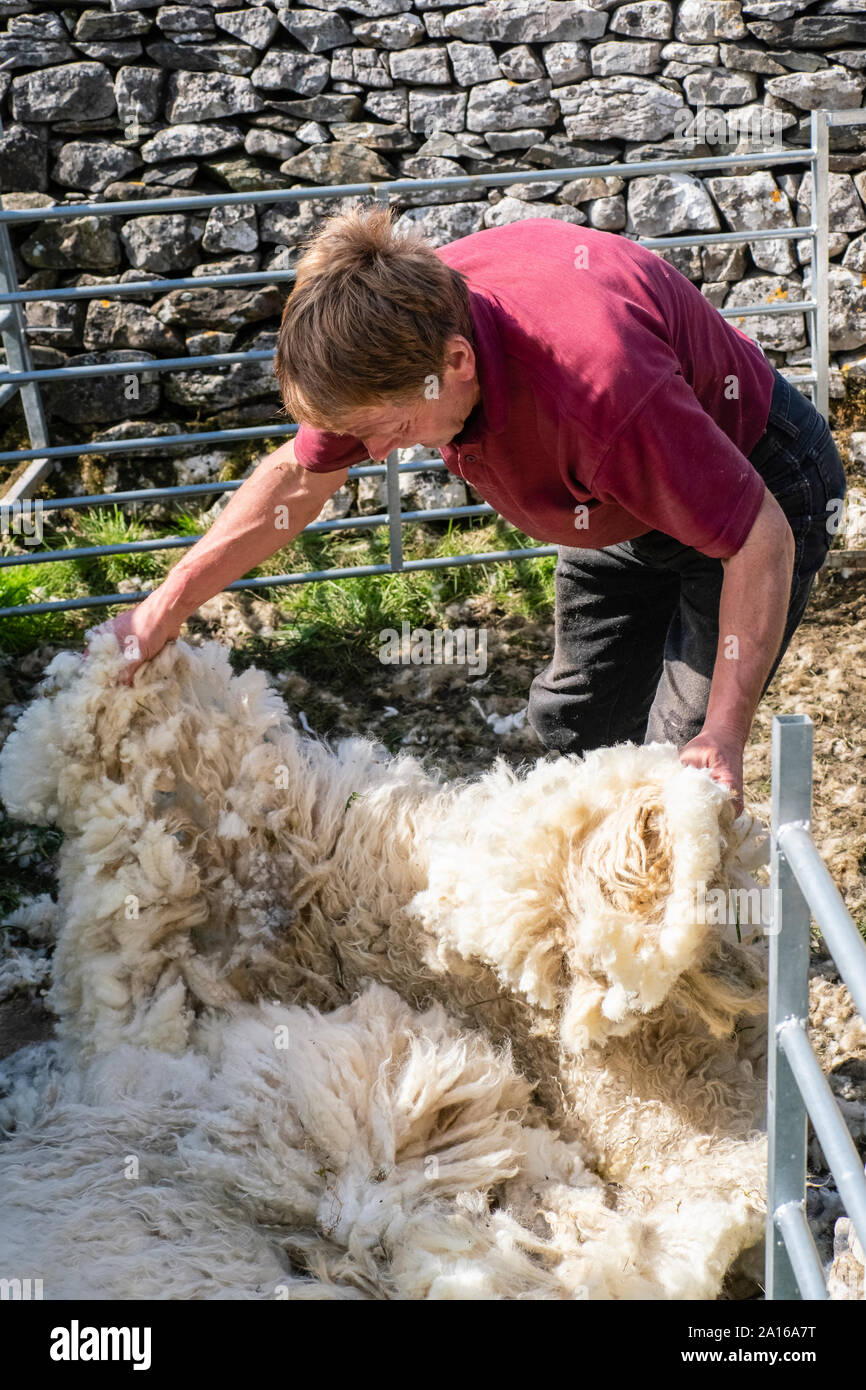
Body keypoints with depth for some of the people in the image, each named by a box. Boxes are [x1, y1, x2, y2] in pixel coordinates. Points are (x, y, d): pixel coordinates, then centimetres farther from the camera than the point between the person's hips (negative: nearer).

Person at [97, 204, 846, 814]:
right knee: (574, 723, 15)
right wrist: (163, 609, -8)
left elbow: (762, 539, -35)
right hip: (622, 497, 7)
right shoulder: (403, 327, -23)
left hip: (755, 478, -7)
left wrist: (724, 736, -34)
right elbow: (299, 477, -7)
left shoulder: (598, 387, -45)